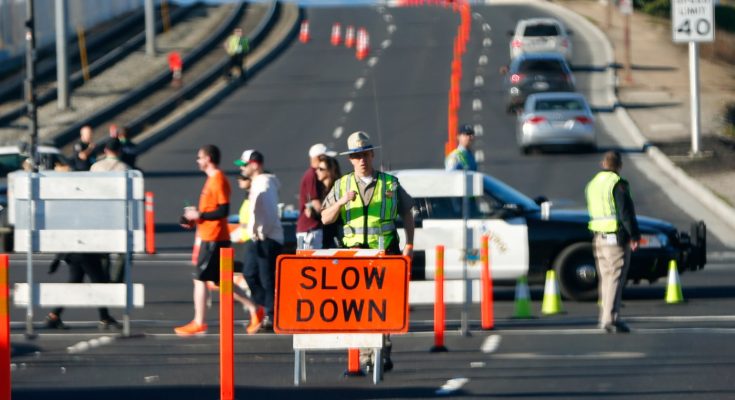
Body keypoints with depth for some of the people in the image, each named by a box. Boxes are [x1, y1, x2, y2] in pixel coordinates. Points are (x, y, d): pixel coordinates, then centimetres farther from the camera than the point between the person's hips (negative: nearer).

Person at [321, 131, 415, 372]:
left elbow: (407, 215, 14)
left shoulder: (390, 183, 7)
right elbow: (326, 219, 5)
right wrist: (342, 202, -13)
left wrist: (409, 246, 7)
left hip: (385, 252, -1)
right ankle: (364, 357, 2)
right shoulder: (342, 185, 10)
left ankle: (383, 354, 0)